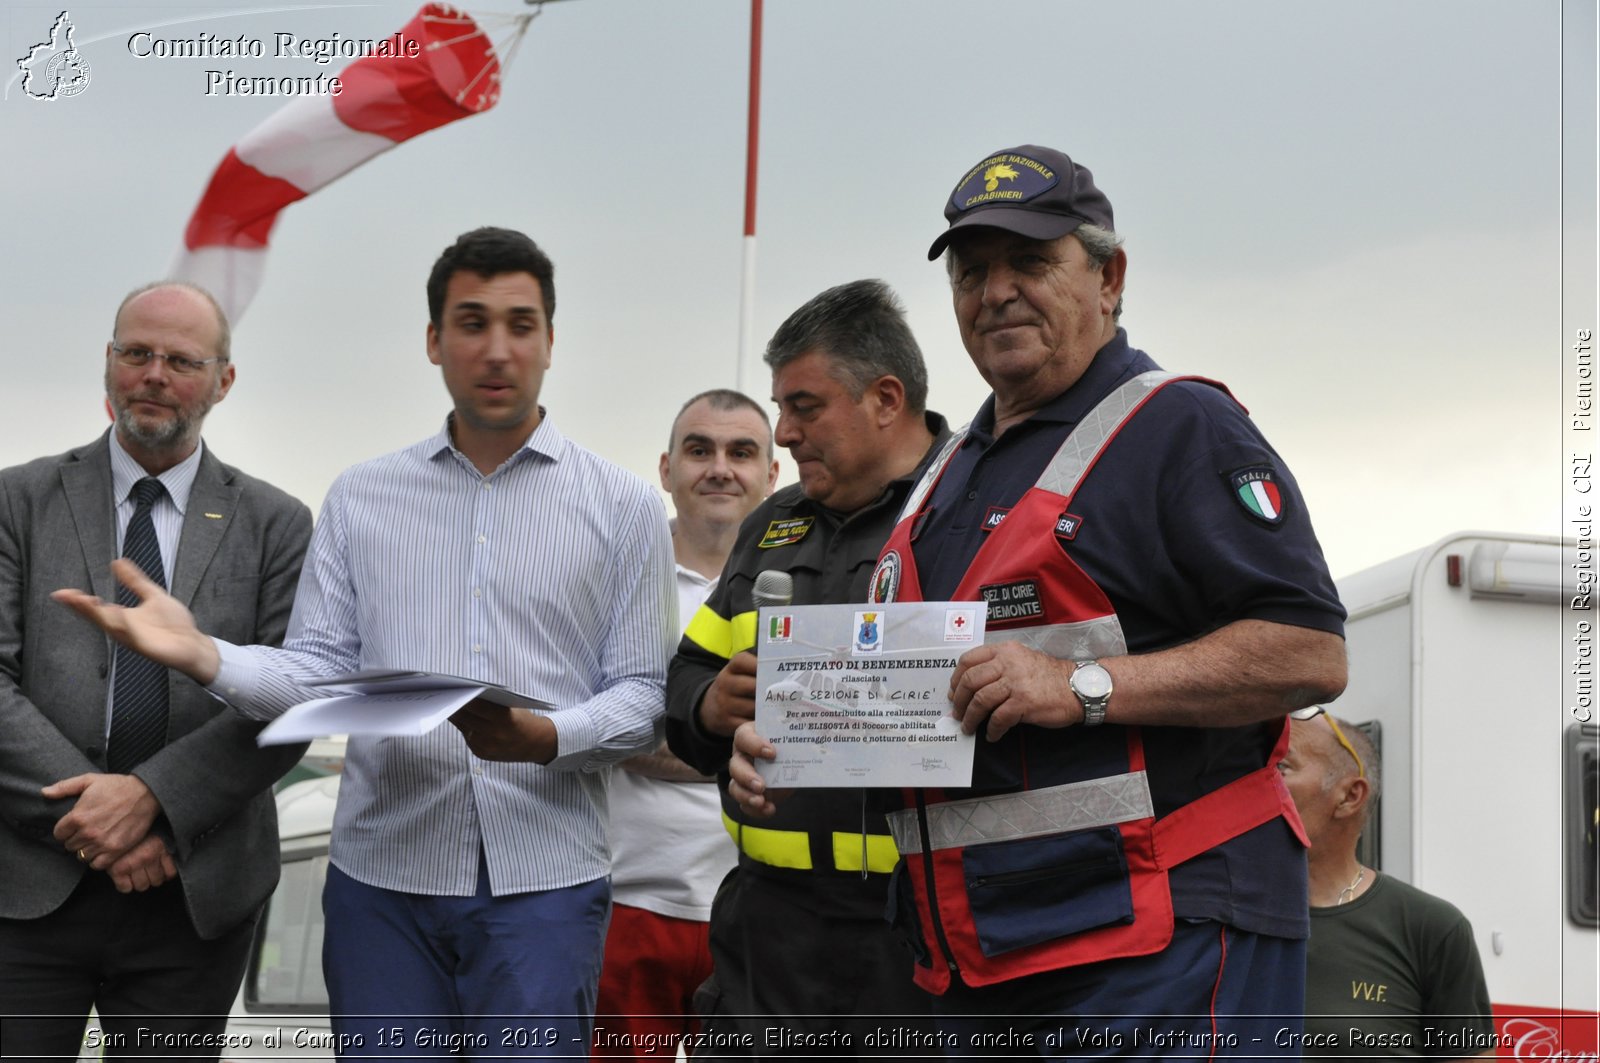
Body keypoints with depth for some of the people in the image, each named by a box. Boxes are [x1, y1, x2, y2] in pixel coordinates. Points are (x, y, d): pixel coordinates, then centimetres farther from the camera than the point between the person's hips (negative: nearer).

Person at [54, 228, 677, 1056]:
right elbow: (319, 673, 6)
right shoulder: (361, 500, 11)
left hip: (542, 885, -2)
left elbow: (642, 697, 2)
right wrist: (204, 658, -13)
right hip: (383, 873, 2)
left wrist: (543, 737, -17)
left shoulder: (624, 507, 6)